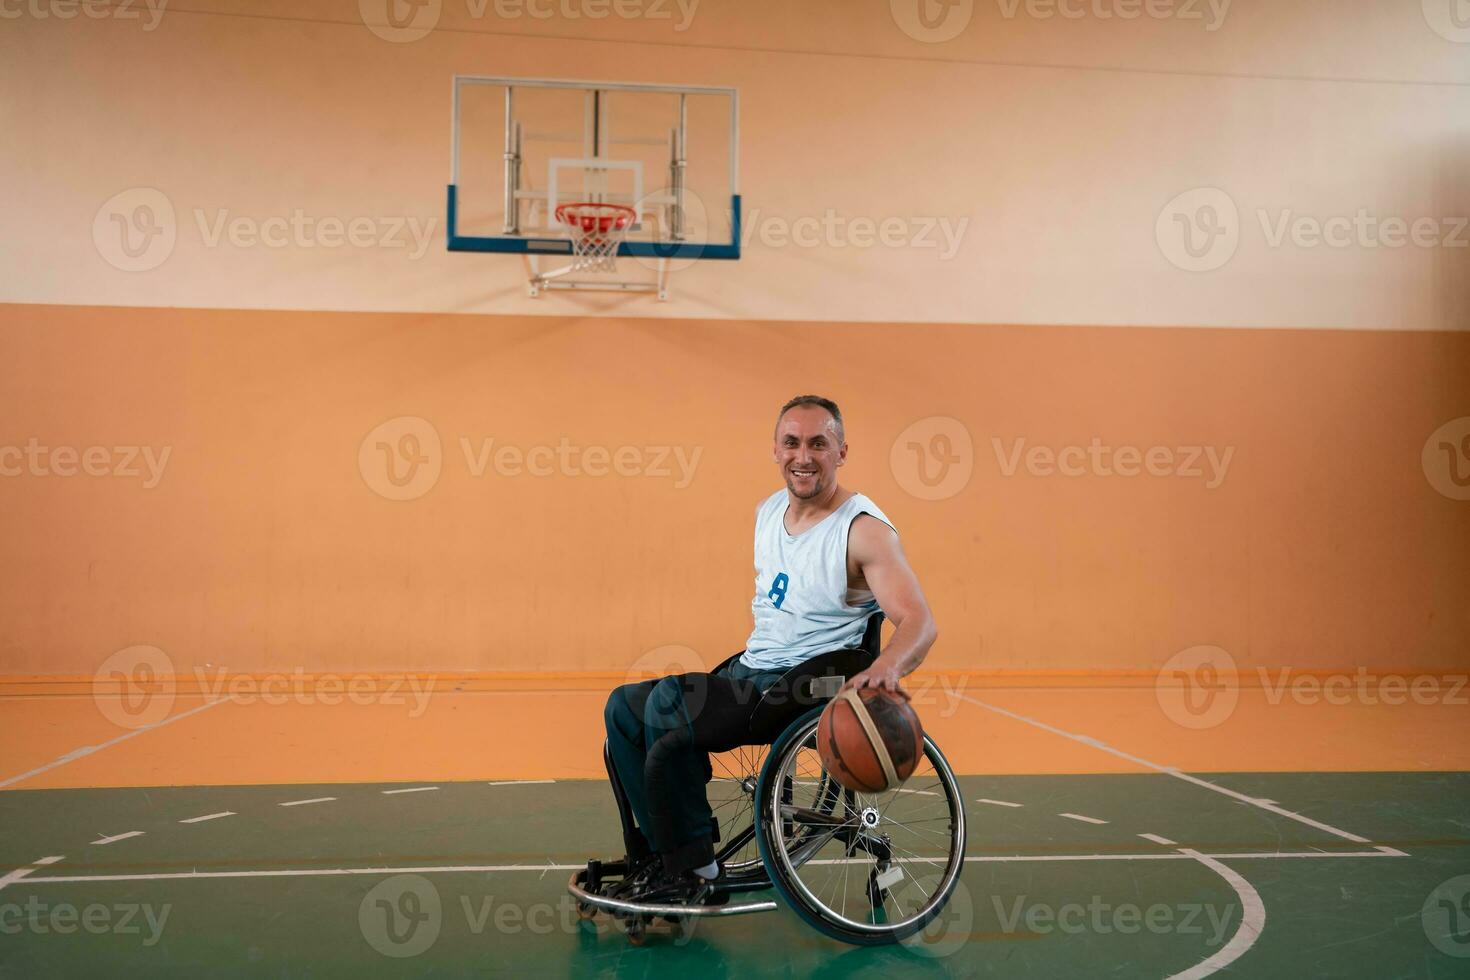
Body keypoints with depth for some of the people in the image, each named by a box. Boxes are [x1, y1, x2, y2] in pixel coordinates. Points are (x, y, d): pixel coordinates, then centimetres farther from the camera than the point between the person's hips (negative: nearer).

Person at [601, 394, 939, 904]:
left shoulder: (863, 529, -15)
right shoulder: (768, 512, 10)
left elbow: (920, 621, -25)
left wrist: (886, 667, -45)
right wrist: (754, 652, 16)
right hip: (749, 673, 9)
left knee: (667, 703, -26)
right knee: (624, 707, 5)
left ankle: (694, 872, -13)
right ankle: (658, 854, 8)